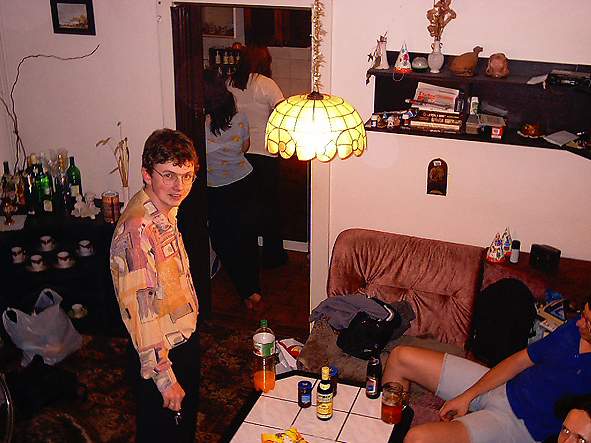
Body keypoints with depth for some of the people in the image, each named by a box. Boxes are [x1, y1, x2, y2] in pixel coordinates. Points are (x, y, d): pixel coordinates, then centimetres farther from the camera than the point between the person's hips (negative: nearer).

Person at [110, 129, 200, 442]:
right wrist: (165, 378, -24)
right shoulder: (137, 229, -29)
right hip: (160, 356, -9)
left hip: (185, 342, 9)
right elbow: (140, 311, -29)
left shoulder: (166, 211, 1)